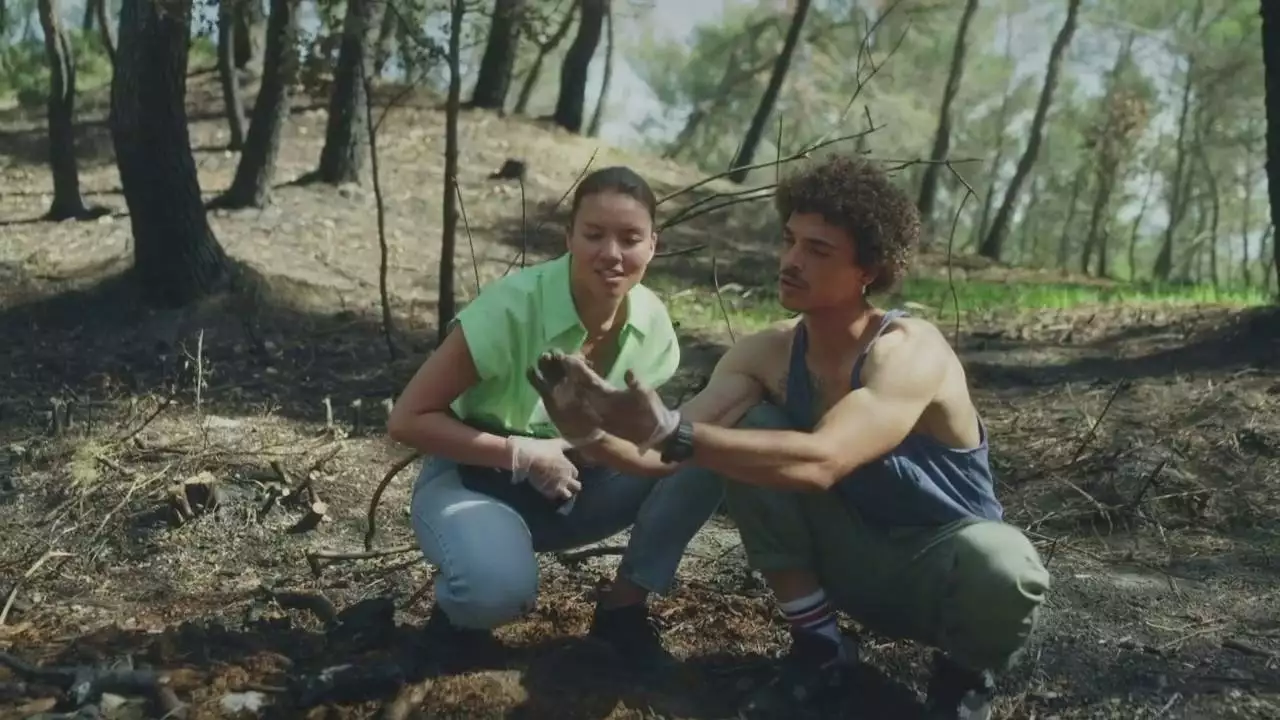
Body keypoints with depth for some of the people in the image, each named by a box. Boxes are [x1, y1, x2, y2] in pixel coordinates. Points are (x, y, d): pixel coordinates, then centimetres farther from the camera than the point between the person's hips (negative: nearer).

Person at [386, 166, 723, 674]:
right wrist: (521, 454, -27)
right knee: (498, 586, -38)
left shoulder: (651, 321, -12)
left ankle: (622, 610, -1)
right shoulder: (512, 307, -27)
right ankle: (456, 613, 1)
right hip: (474, 479, -5)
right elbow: (408, 419, -22)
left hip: (574, 485, 5)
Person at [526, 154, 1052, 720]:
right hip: (856, 557, 4)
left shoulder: (909, 352, -28)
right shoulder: (767, 354, -10)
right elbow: (668, 456, -17)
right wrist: (596, 429, -37)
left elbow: (819, 462, -44)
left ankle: (966, 673, -1)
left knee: (1002, 569, -40)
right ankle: (818, 648, -4)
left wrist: (672, 431, -50)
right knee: (750, 437, -19)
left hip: (947, 565, -4)